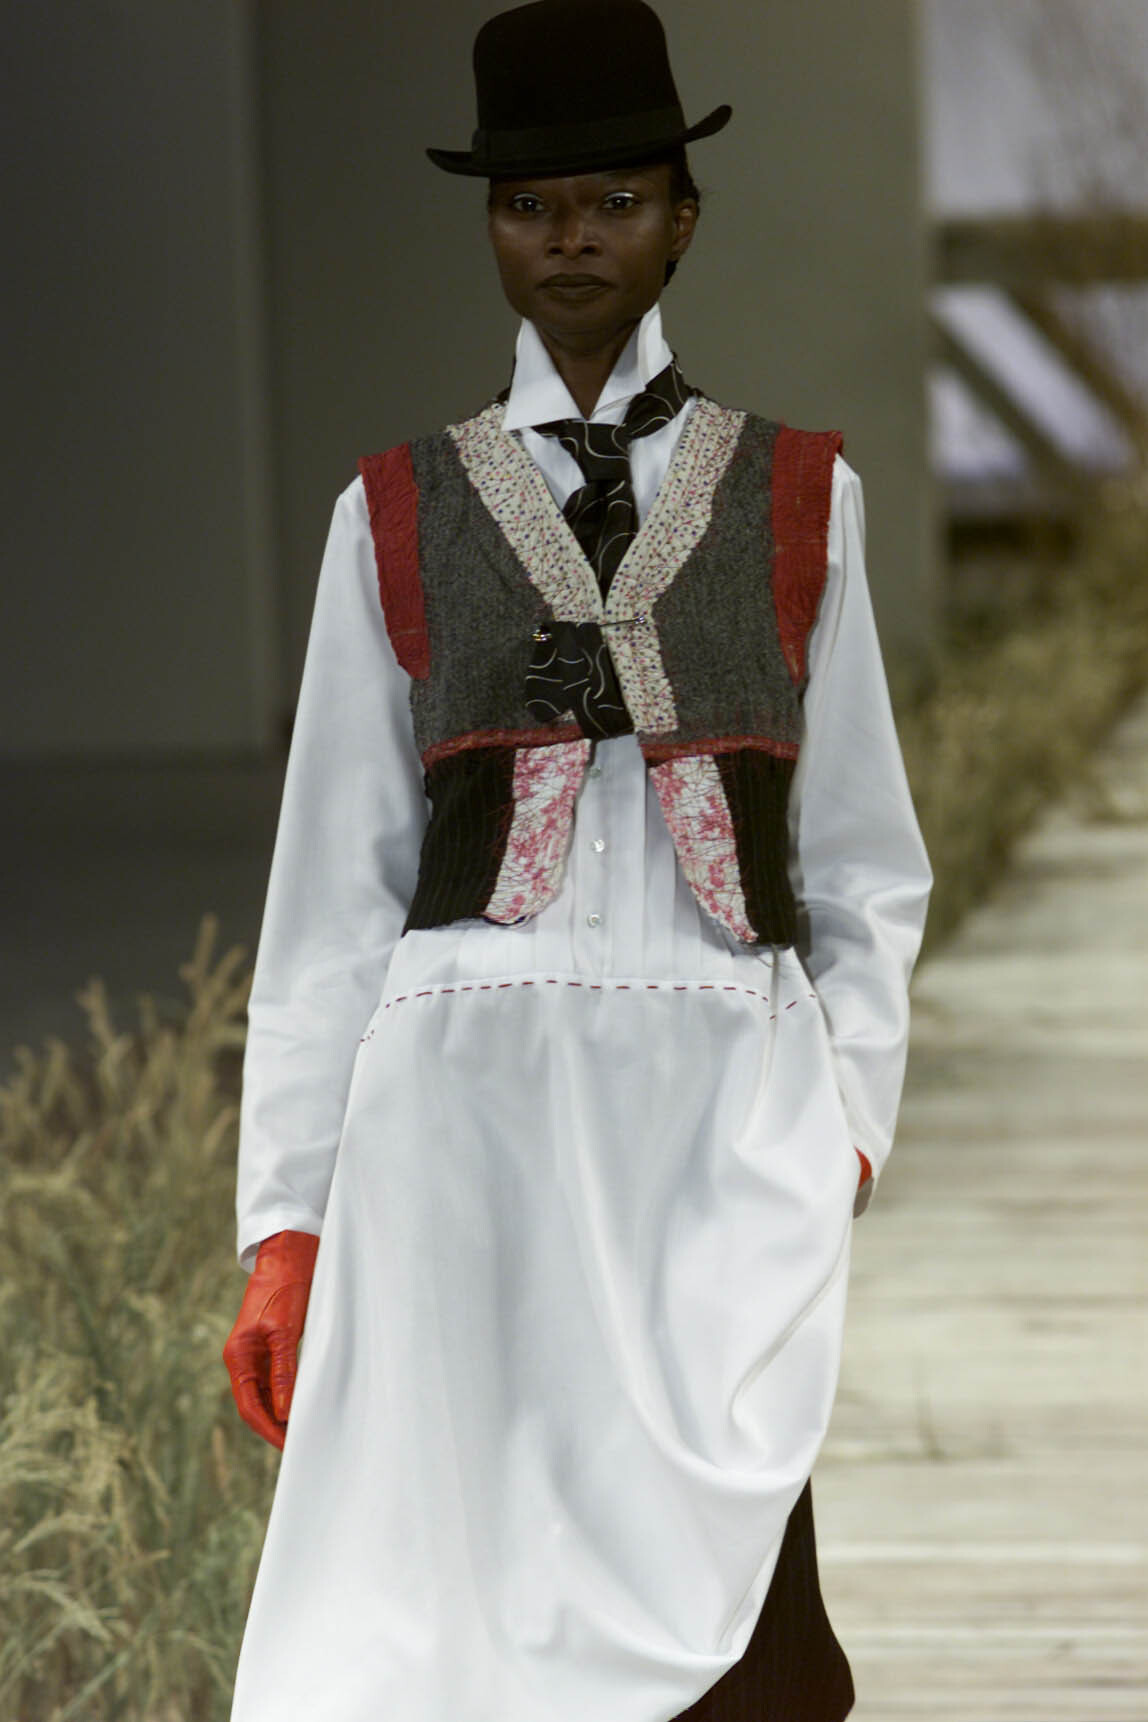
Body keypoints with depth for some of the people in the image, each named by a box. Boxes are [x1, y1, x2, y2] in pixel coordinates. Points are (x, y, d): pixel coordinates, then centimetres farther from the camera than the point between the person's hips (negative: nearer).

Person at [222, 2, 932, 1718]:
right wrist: (288, 1219, 5)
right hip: (471, 1104, 1)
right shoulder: (397, 518, 11)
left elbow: (862, 858, 13)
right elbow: (332, 884, 10)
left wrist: (850, 1112, -1)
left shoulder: (798, 497, 12)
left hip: (726, 1107, 0)